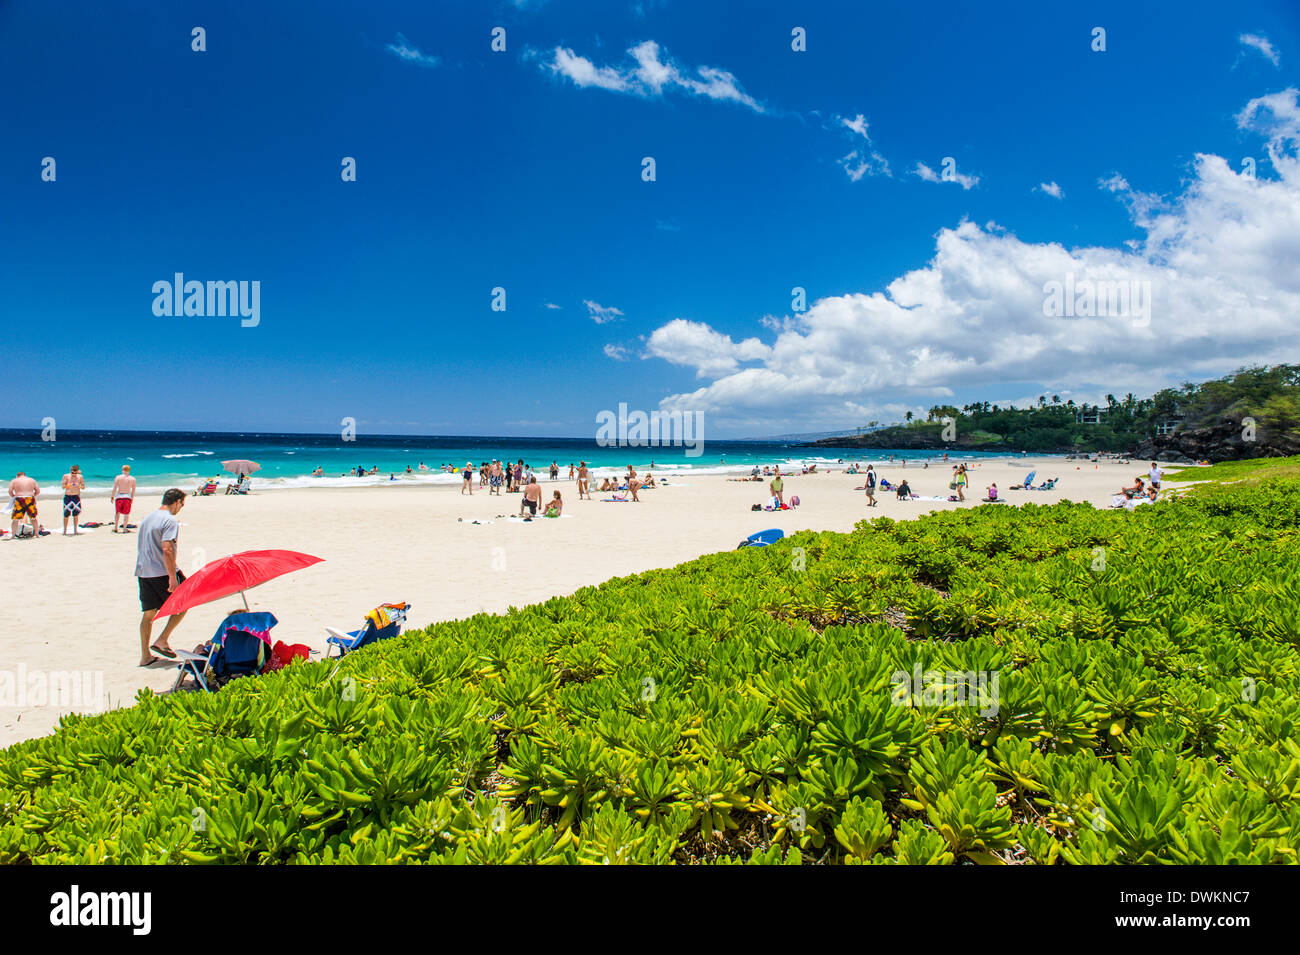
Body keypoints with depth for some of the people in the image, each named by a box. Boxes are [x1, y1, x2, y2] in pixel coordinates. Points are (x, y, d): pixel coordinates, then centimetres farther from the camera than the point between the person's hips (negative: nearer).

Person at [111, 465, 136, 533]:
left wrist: (112, 497, 3)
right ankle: (124, 528, -1)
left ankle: (115, 527, 17)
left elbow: (114, 488, -3)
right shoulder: (132, 479, 3)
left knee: (117, 512, 17)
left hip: (119, 496, 0)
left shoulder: (118, 477, 1)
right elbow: (133, 490, 3)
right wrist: (132, 499, 11)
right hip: (127, 497, 0)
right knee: (126, 514, 5)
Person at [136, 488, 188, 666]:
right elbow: (167, 549, -21)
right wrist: (172, 576, -21)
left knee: (149, 613, 12)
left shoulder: (148, 518, 16)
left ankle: (145, 656, 15)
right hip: (161, 573, -8)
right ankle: (162, 640, 3)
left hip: (143, 572, 8)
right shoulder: (170, 521, -13)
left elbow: (143, 547, 22)